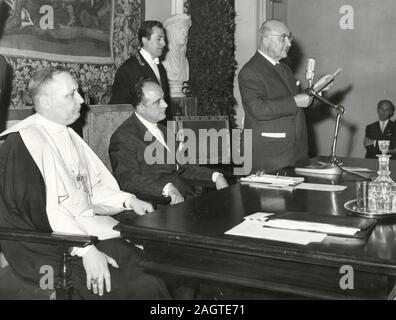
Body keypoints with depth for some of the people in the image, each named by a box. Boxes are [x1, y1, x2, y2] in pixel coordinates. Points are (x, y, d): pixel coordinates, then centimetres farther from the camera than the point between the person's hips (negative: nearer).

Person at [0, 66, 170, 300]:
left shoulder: (68, 136, 18)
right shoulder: (24, 142, -12)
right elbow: (38, 208, -21)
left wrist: (127, 201, 4)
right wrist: (86, 250, -26)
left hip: (90, 230, 9)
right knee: (144, 288, -22)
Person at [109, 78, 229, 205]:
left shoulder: (162, 130, 21)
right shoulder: (123, 137, -7)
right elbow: (128, 179, -18)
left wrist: (215, 176, 10)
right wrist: (166, 188, -31)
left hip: (185, 196, 8)